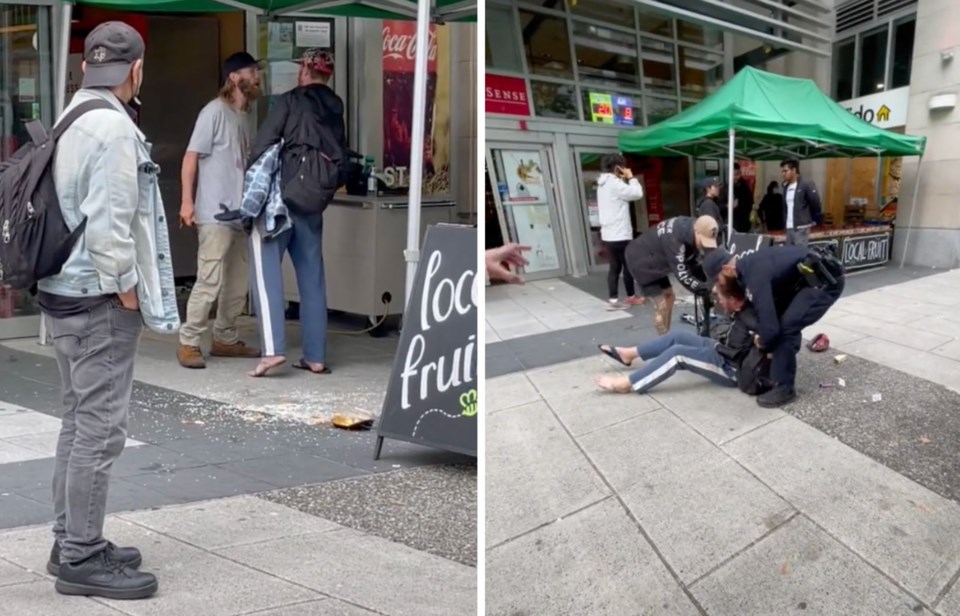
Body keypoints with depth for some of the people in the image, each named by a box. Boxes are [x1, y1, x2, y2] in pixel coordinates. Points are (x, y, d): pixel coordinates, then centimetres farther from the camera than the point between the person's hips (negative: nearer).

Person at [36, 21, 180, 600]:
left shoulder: (72, 120, 14)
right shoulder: (114, 125, -16)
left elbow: (74, 209, 14)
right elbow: (108, 221, -23)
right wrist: (127, 287, -12)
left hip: (67, 291, 10)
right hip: (98, 298, -10)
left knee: (80, 422, 16)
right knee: (100, 429, -4)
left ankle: (71, 541, 26)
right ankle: (82, 558, 4)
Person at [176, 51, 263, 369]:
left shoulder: (244, 116, 15)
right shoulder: (214, 111, -8)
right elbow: (191, 157, -12)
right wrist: (187, 201, -18)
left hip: (240, 212, 8)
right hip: (215, 213, -8)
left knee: (238, 283, 11)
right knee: (210, 281, -9)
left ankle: (225, 339, 22)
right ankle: (188, 343, 1)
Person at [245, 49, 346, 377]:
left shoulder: (289, 101, -3)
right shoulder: (336, 110, 13)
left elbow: (262, 148, -8)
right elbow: (341, 160, 13)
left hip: (280, 198, -5)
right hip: (313, 204, 5)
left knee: (266, 271, -2)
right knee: (312, 278, 8)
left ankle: (273, 349, -12)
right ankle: (315, 357, 11)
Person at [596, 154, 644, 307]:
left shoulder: (604, 184, 16)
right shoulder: (614, 183, -15)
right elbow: (637, 193, -16)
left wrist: (625, 180, 13)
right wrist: (631, 178, -4)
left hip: (609, 234, 9)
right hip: (620, 234, -9)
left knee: (614, 267, 8)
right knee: (628, 265, 3)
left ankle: (613, 299, 6)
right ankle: (631, 297, 13)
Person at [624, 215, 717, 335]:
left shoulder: (690, 229, -11)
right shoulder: (674, 239, -37)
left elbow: (691, 263, 0)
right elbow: (682, 275, -37)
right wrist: (708, 289, -38)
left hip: (656, 260, 9)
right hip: (641, 261, -9)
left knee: (669, 296, 14)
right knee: (661, 304, -12)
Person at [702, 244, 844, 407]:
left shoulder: (755, 276, -24)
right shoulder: (748, 265, 6)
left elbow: (771, 327, -26)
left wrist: (763, 343, -5)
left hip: (825, 282, -10)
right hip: (814, 277, 10)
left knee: (785, 328, -13)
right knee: (785, 322, 18)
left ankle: (784, 388, -2)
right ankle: (784, 370, 31)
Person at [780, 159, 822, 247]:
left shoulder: (806, 185, -8)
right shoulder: (786, 187, 15)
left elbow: (815, 203, -6)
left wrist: (814, 221, 1)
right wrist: (785, 221, 14)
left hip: (801, 228, -8)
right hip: (789, 228, 8)